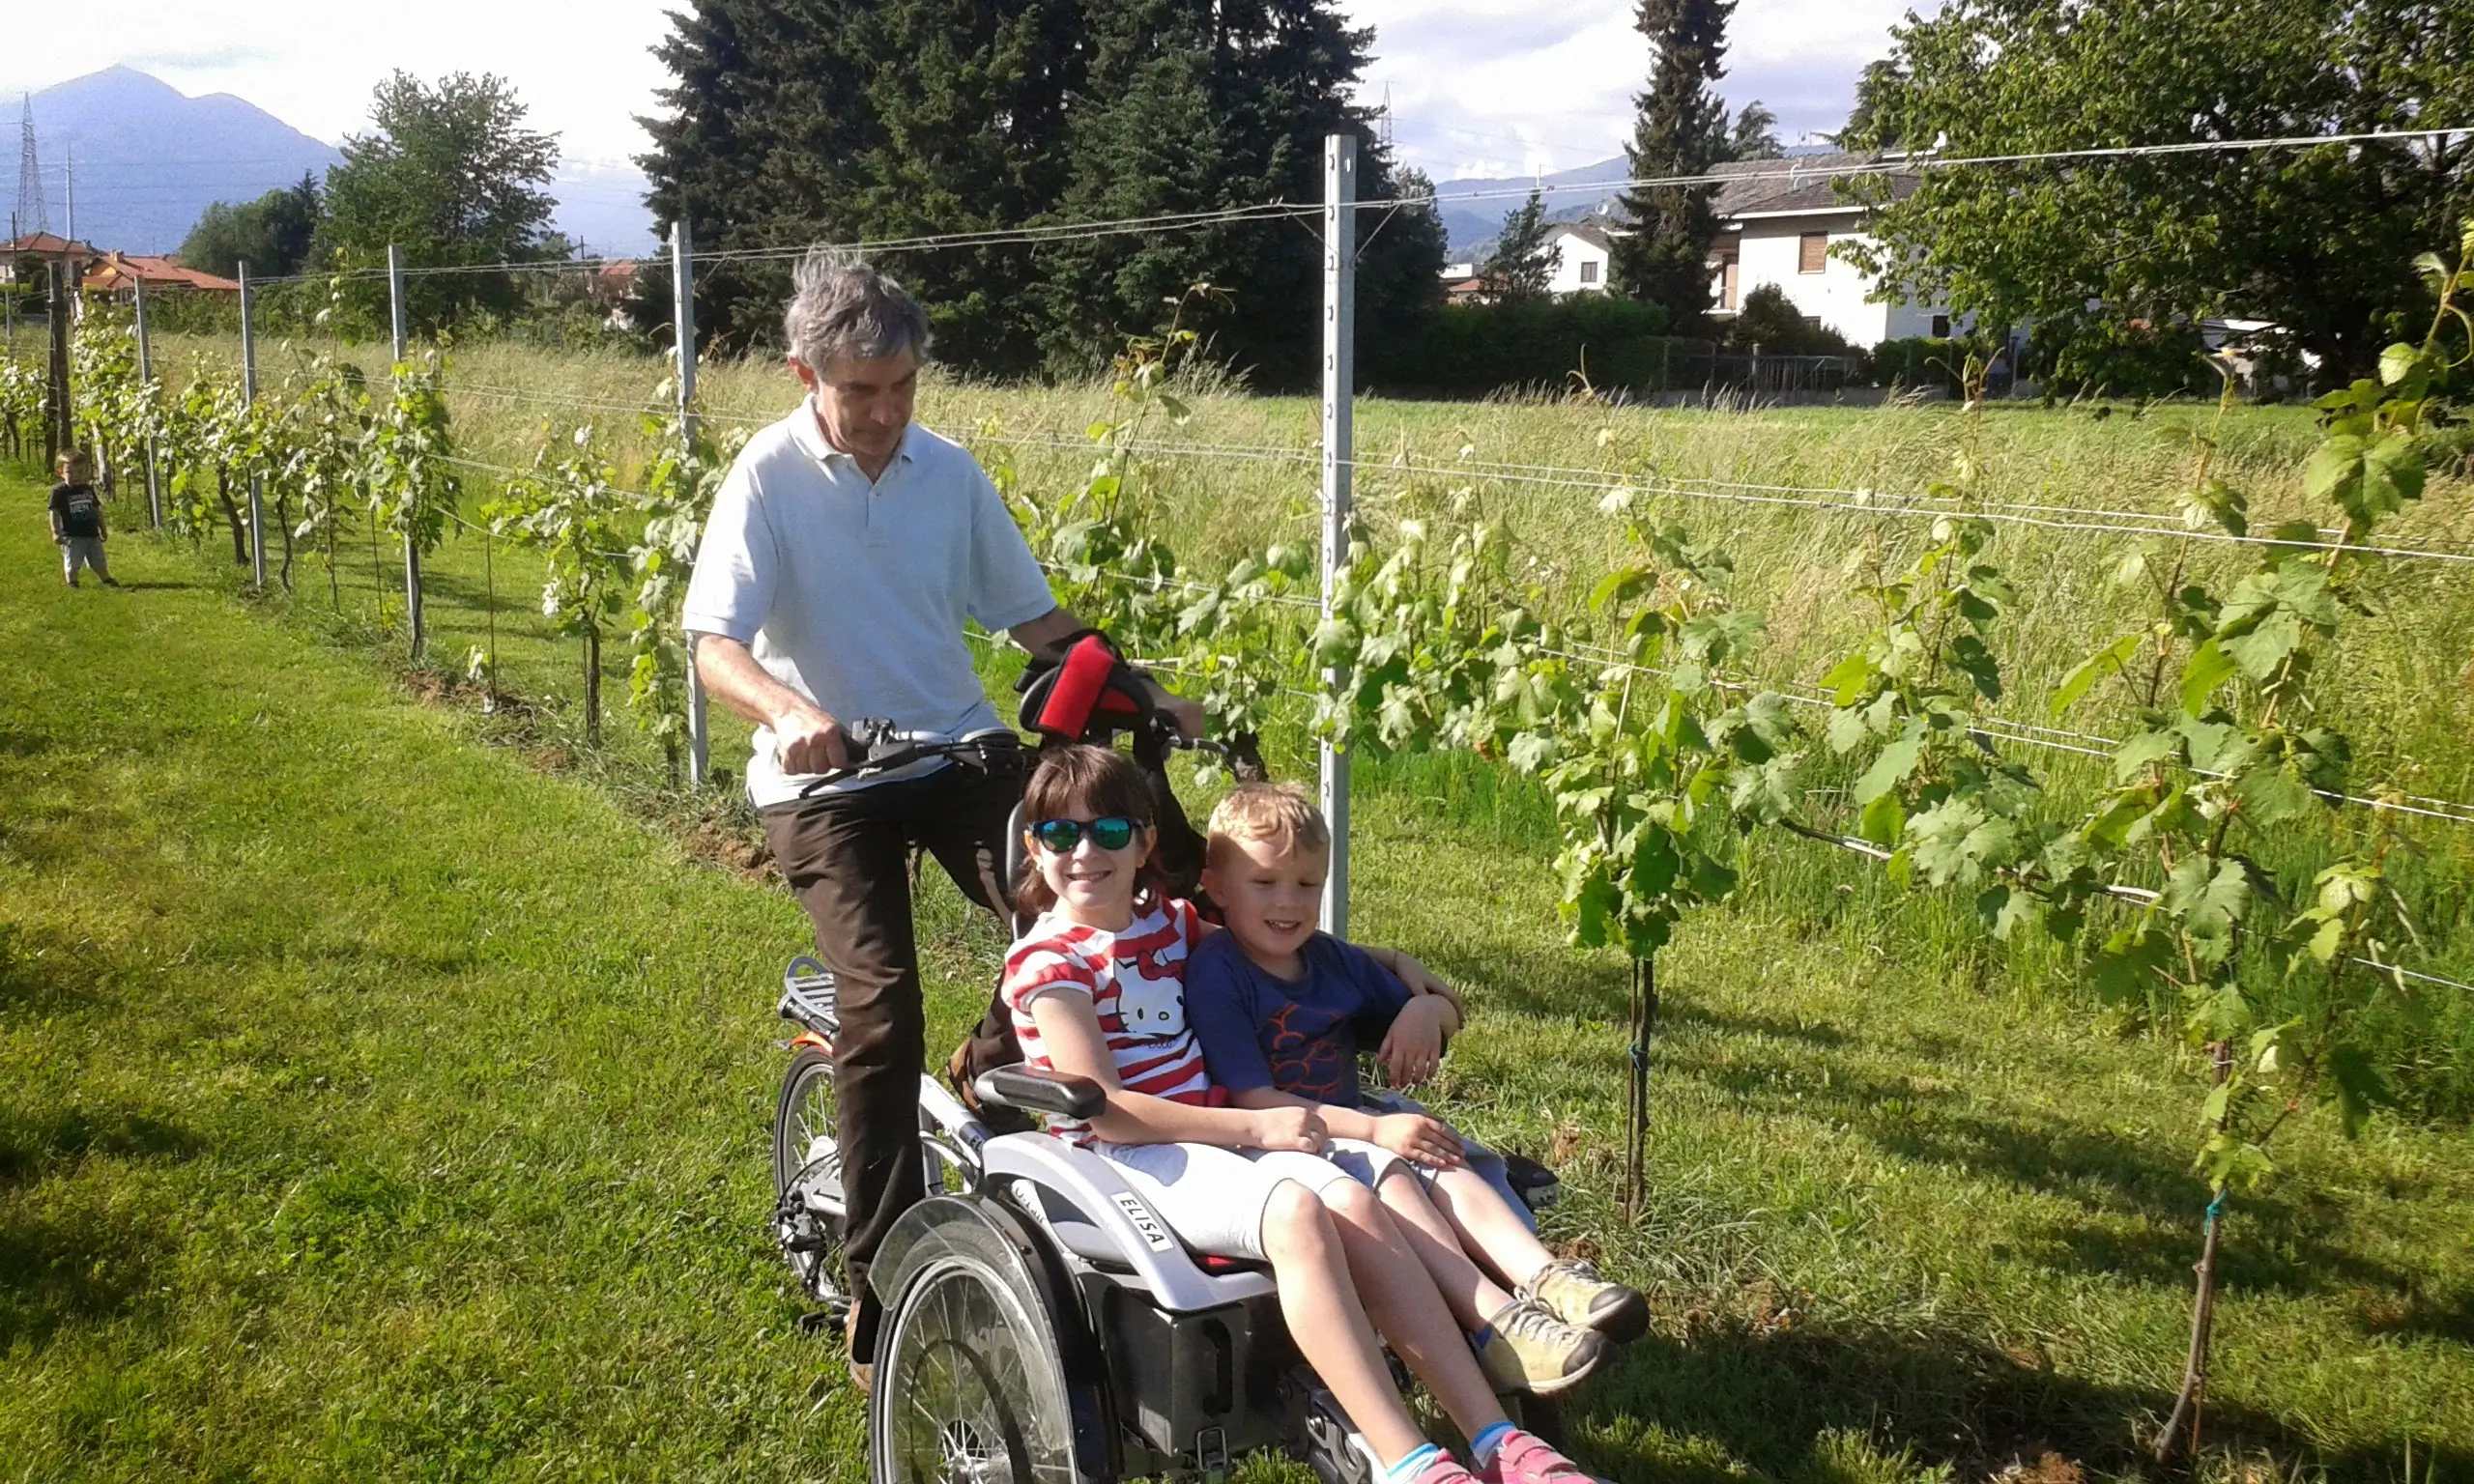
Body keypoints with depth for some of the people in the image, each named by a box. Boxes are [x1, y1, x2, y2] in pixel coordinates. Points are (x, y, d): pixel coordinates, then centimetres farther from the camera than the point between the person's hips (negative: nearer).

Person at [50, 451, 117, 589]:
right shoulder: (59, 491, -8)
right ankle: (72, 583, 13)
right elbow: (54, 513, -11)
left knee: (98, 562, 13)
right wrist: (55, 532, -19)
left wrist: (103, 530, 18)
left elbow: (97, 510, 15)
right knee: (72, 564, 0)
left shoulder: (88, 489, 8)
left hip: (92, 534, 4)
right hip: (71, 535, -4)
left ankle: (107, 579, 26)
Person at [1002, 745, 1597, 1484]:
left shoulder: (1169, 921, 14)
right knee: (1296, 1212, -33)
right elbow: (1102, 1110, -15)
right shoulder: (1047, 960, -6)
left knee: (1353, 1201, -23)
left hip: (1211, 1138, 6)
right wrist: (1257, 1126, -17)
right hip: (1123, 1157, -6)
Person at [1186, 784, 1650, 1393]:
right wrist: (1375, 1129, -26)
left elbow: (1450, 1013, 23)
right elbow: (1251, 1100, -20)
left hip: (1351, 1127, 7)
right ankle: (1494, 1321, -45)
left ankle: (1546, 1277, -40)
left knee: (1448, 1166, -21)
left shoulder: (1330, 958, 14)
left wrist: (1425, 1009, -4)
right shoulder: (1215, 974, -10)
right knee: (1385, 1174, -31)